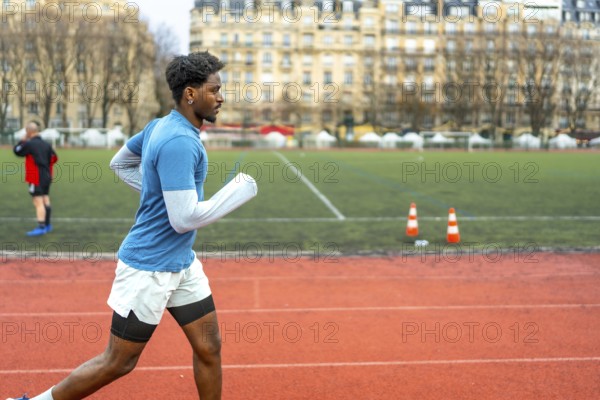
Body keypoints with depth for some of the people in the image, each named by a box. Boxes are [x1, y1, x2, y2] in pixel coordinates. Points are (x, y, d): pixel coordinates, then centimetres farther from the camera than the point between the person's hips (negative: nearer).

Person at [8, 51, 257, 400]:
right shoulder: (179, 142, -24)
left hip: (182, 263, 9)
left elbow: (120, 163, 20)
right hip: (149, 267, -9)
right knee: (118, 364, 6)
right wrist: (238, 193, -16)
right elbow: (185, 220, -27)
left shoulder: (161, 126, 5)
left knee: (209, 347, 11)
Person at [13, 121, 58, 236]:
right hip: (47, 177, 8)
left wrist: (23, 140, 12)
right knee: (45, 201, 16)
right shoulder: (46, 144, 8)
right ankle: (47, 225, 26)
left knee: (38, 203, -10)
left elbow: (17, 151, 1)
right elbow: (54, 158, 13)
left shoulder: (29, 144, -13)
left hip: (36, 178, -8)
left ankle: (41, 227, -15)